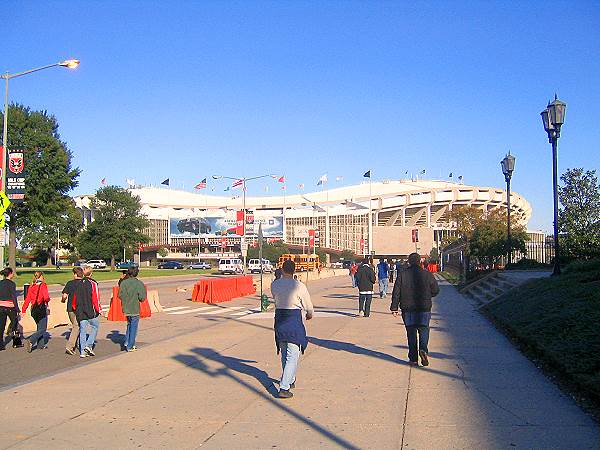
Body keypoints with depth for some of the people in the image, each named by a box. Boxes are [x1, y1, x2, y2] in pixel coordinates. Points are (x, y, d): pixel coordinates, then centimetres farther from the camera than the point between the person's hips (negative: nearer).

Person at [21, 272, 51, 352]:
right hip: (42, 309, -7)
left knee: (40, 327, 19)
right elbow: (46, 297, -21)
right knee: (42, 329, -1)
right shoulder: (43, 285, -12)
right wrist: (47, 300, 2)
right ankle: (31, 341, -19)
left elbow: (27, 299, 4)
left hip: (34, 309, 7)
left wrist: (23, 310, 5)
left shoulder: (31, 287, 6)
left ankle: (41, 344, 22)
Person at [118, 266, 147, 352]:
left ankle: (127, 342, 20)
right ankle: (130, 346, 10)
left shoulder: (123, 282, -4)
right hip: (135, 309, -4)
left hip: (126, 308, 4)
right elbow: (142, 298, -15)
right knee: (133, 327, 7)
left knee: (129, 324, 25)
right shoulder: (139, 284, -13)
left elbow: (120, 295, -3)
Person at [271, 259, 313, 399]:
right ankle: (284, 388, -6)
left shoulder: (274, 284, -2)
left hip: (279, 319, 5)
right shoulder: (299, 286, -13)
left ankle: (290, 380, 38)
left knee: (284, 353, 21)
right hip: (294, 320, -5)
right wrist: (309, 314, 22)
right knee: (292, 356, 0)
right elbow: (308, 306, -1)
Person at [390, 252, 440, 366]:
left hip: (407, 309, 1)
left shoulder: (402, 275, -2)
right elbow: (436, 290, 5)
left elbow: (396, 292, -3)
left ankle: (413, 358, 10)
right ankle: (423, 349, -18)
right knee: (423, 330, 8)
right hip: (424, 308, -1)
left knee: (411, 333, 9)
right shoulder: (427, 274, -1)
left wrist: (394, 307, 2)